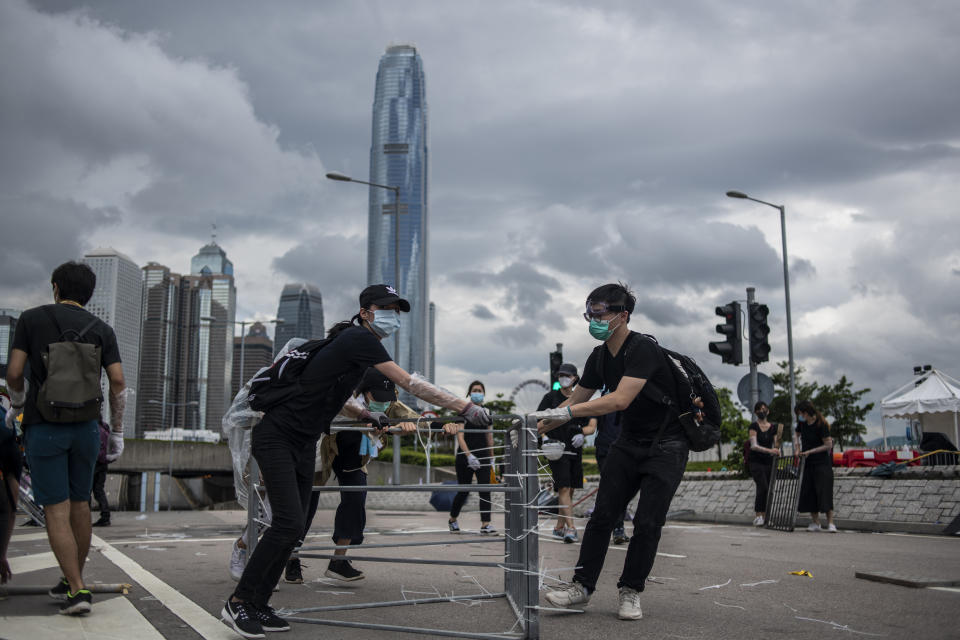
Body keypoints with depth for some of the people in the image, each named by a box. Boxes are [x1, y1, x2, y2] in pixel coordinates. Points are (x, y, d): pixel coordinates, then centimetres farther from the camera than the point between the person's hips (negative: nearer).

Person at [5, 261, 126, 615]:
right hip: (85, 427, 3)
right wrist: (117, 432, 5)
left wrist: (16, 405, 15)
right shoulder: (102, 329, 5)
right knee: (80, 504, 16)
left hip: (43, 427, -3)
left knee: (57, 510, 0)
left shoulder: (31, 318, 1)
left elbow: (14, 373, -6)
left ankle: (77, 590, -7)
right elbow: (118, 381, -3)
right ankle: (70, 581, 27)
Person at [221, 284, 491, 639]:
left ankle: (258, 606, 16)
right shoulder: (358, 338, -17)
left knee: (293, 528, 7)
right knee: (289, 523, -15)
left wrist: (365, 415, 10)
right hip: (276, 437, -10)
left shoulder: (355, 342, 11)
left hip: (304, 444, 10)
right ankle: (237, 602, -2)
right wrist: (465, 407, -24)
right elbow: (408, 382, -23)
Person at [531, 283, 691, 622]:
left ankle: (630, 592, 8)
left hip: (666, 444, -6)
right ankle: (583, 585, 5)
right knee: (602, 514, -1)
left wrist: (566, 412, -38)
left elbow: (620, 399, -36)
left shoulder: (643, 349, -24)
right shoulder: (599, 357, 1)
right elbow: (574, 402, 8)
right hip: (629, 442, 6)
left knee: (647, 523, -6)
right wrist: (540, 427, -4)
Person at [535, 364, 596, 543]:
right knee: (563, 488, -13)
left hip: (575, 450, 4)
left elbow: (592, 426, 6)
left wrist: (581, 432, -14)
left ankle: (559, 528, 17)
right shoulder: (551, 397, 2)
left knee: (570, 490, 8)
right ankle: (571, 528, -18)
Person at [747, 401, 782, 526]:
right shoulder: (754, 426, -3)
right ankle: (758, 516, -14)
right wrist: (769, 450, -28)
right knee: (763, 488, -19)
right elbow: (754, 446, -15)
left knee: (769, 490, 1)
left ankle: (764, 517, 7)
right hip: (757, 463, -5)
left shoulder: (773, 428, 10)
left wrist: (779, 437, -9)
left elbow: (776, 447, 9)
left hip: (769, 463, 5)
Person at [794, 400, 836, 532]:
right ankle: (816, 523, 13)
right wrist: (796, 443, 5)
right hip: (808, 463, 7)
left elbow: (828, 445, -14)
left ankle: (830, 524, -9)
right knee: (809, 493, 5)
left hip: (822, 463, -7)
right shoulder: (802, 423, 3)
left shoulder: (821, 425, -16)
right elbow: (796, 434, 24)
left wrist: (810, 451, -15)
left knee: (824, 492, -11)